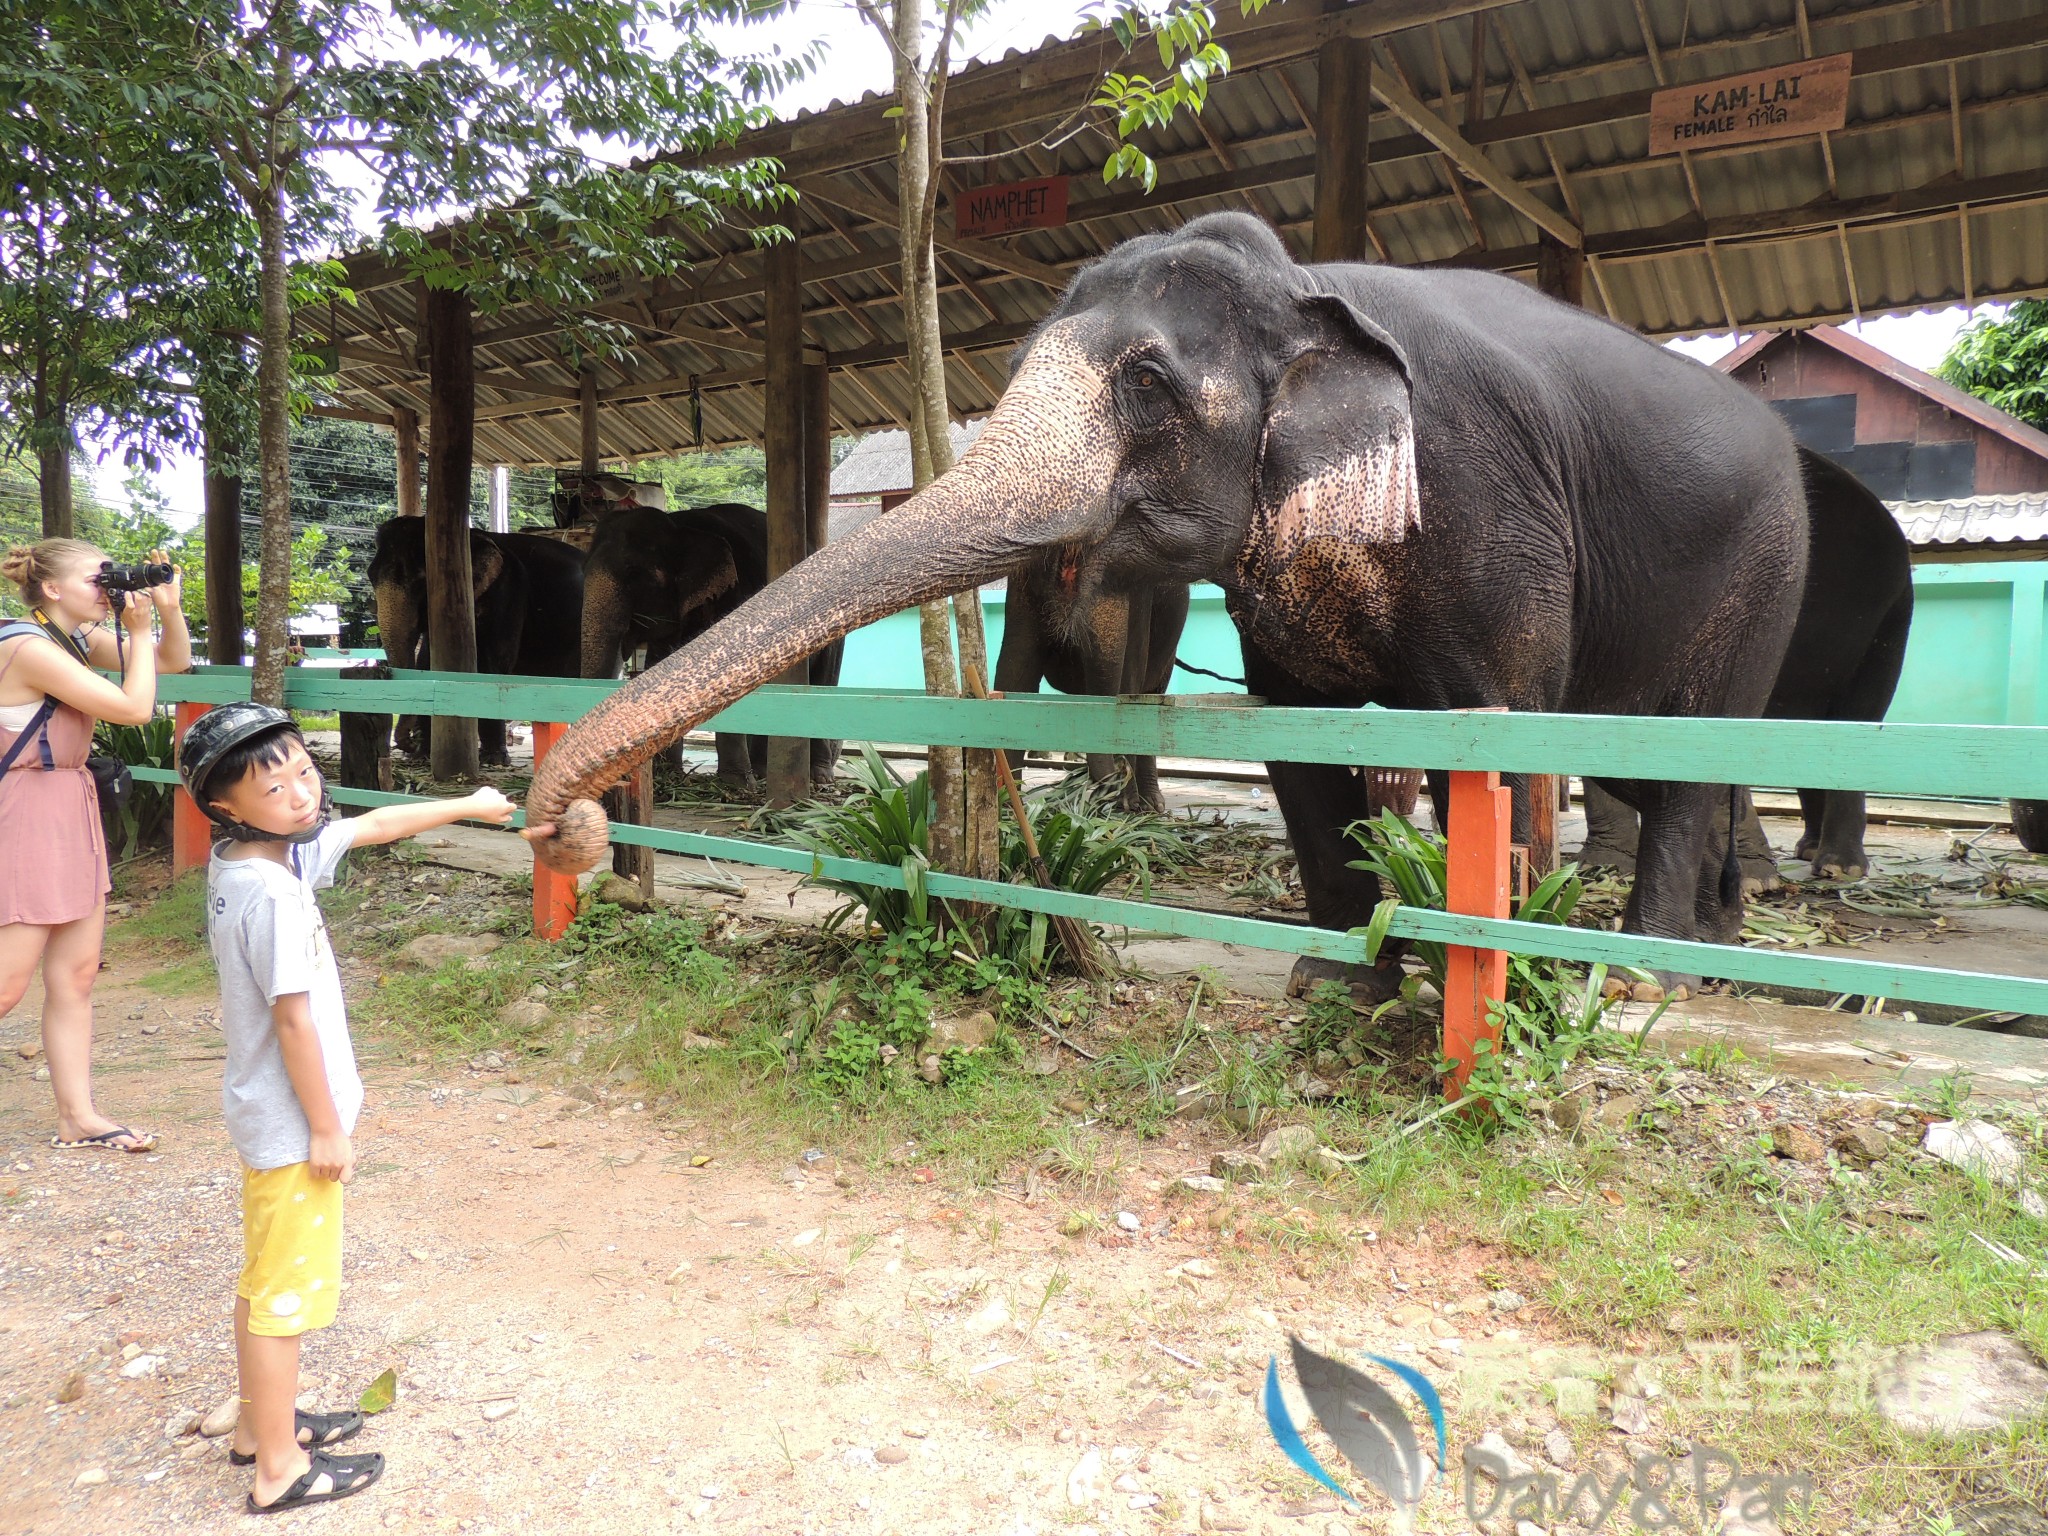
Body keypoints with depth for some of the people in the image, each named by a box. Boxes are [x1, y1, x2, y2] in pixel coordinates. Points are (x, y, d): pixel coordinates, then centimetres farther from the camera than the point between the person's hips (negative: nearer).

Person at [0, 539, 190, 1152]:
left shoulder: (79, 638, 7)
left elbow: (175, 661, 14)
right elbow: (134, 707, -20)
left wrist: (169, 608, -2)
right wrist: (139, 629, -11)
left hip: (73, 811, 9)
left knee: (75, 975, 11)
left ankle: (77, 1118, 19)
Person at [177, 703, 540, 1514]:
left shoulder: (258, 854, -1)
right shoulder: (273, 891, -27)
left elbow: (375, 825, 13)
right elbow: (294, 1020, -24)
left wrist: (467, 804, 22)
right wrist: (327, 1128, -16)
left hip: (265, 1115, 9)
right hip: (293, 1123, -9)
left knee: (262, 1280, 22)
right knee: (285, 1292, 5)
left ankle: (259, 1423, 39)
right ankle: (279, 1468, 19)